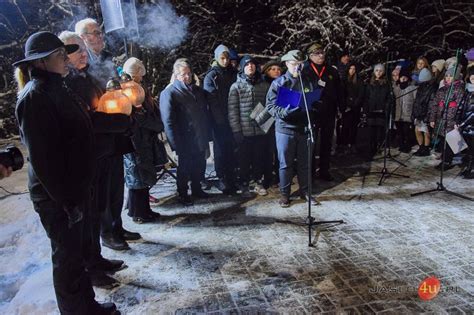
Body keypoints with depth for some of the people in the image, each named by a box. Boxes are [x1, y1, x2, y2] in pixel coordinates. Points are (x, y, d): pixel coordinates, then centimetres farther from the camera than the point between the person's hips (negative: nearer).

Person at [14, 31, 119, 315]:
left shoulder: (56, 88, 12)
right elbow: (42, 156, -21)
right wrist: (66, 200, -20)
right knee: (67, 255, 6)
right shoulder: (34, 96, -17)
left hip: (76, 187, 9)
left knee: (78, 249, 19)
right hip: (57, 195, -9)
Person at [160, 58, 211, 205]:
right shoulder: (169, 93, -10)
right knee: (184, 169, 8)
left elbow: (205, 113, 15)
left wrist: (206, 135, 9)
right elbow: (168, 121, -14)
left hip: (200, 140, 6)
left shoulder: (198, 90, 11)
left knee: (199, 166, 16)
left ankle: (197, 189, 35)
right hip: (185, 142, -6)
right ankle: (182, 194, 26)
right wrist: (176, 144, -18)